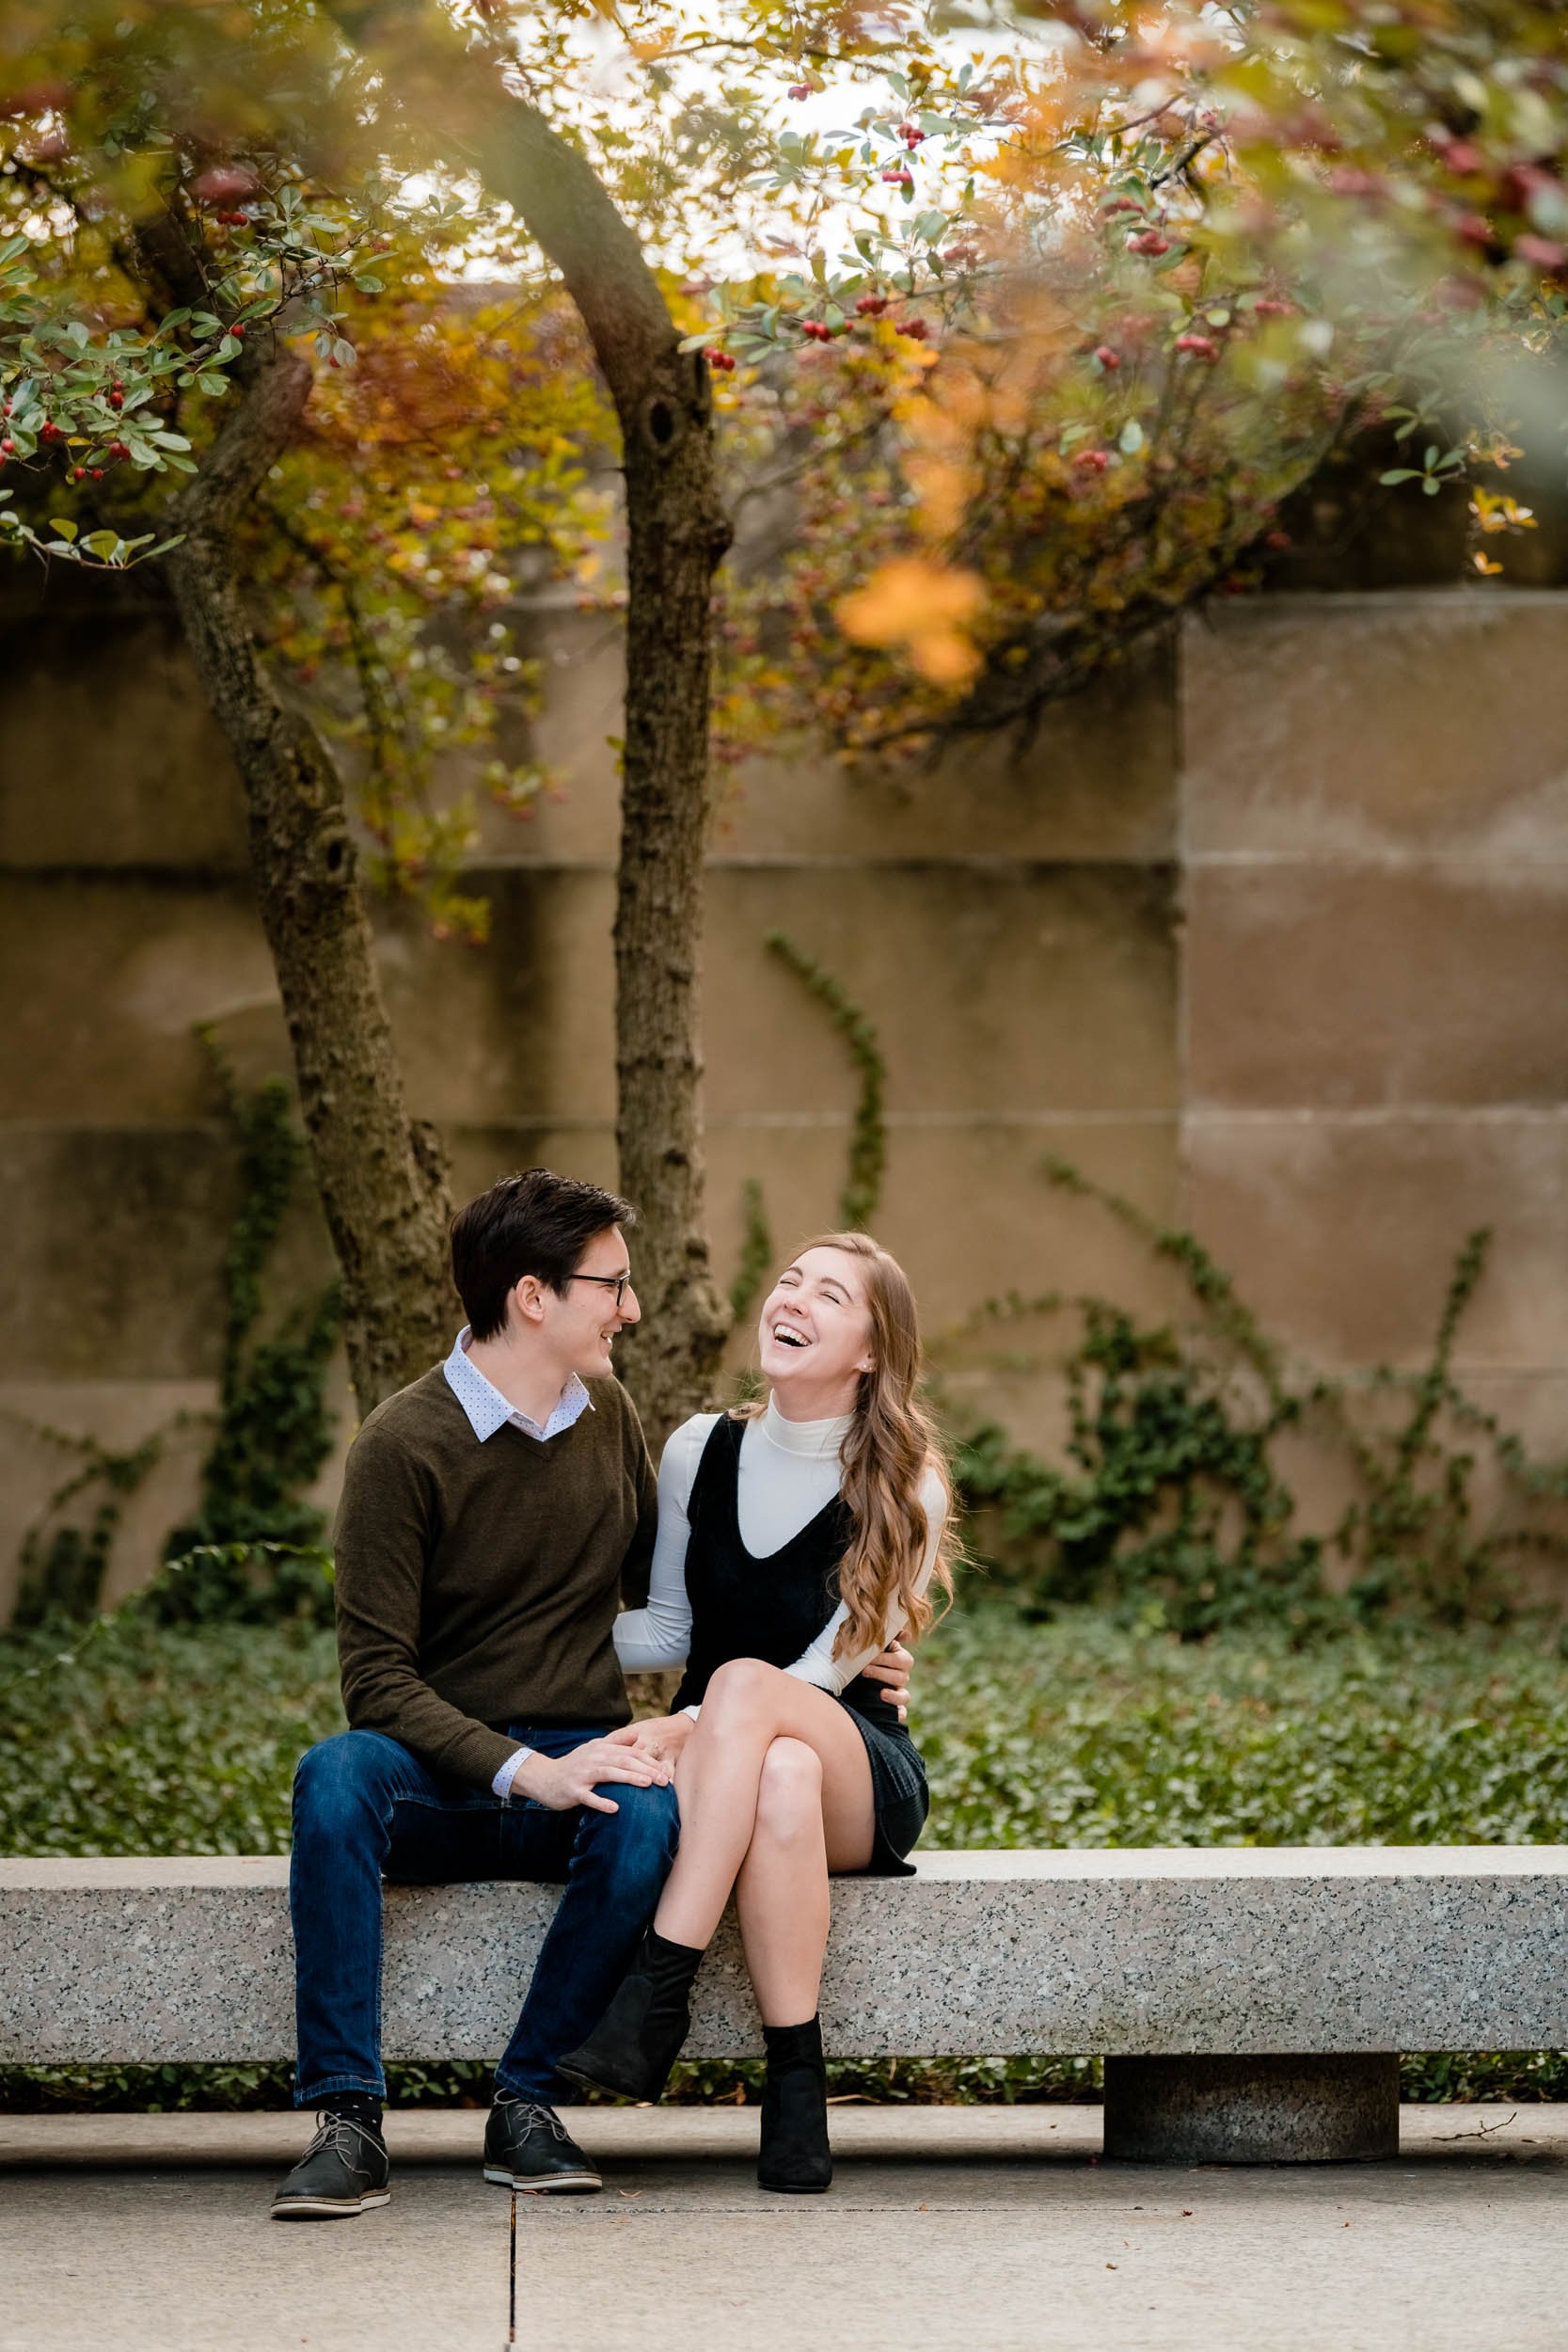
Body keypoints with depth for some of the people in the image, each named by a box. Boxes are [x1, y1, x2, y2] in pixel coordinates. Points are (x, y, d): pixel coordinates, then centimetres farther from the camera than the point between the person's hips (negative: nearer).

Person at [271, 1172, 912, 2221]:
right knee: (335, 1775, -36)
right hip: (442, 1781, -3)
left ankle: (528, 2102, -21)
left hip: (578, 1760, 3)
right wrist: (527, 1770, -25)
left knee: (649, 1812, -33)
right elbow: (378, 1676, -13)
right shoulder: (404, 1444, -8)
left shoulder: (609, 1415, 10)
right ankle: (348, 2121, -35)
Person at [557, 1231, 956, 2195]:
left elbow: (826, 1670, -11)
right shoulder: (699, 1453, 6)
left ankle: (657, 1996, -43)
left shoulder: (905, 1489, -5)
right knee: (782, 1774, -39)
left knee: (746, 1685, -39)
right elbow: (669, 1628, 14)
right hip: (717, 1761, 2)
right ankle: (796, 2080, -42)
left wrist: (694, 1728, -23)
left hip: (862, 1781, -2)